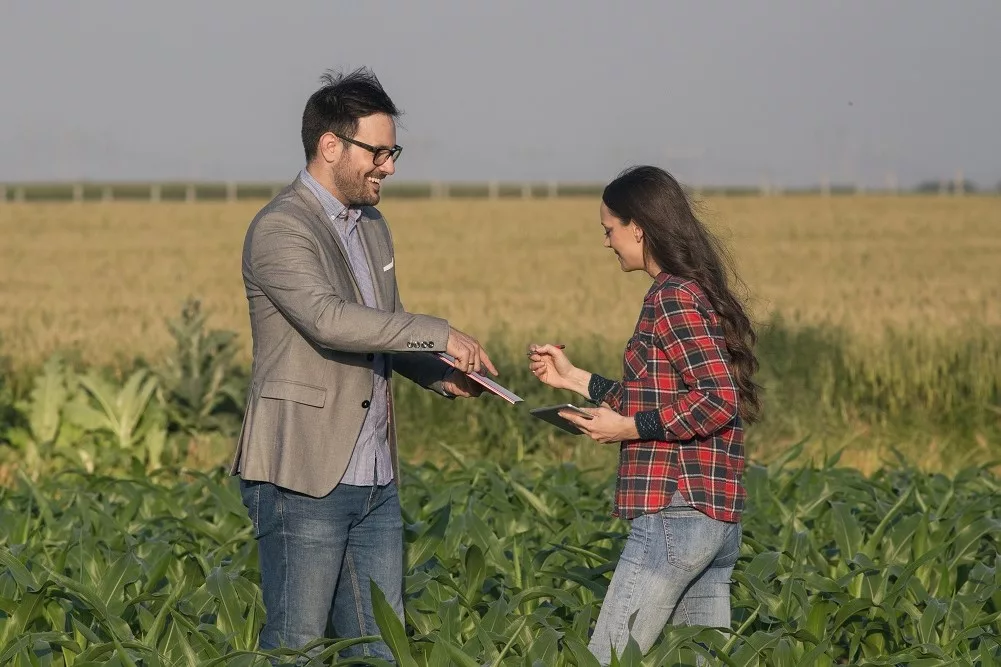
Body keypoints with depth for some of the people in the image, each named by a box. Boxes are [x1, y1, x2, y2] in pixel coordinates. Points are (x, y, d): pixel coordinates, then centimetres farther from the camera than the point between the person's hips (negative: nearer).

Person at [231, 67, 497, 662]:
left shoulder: (372, 225, 16)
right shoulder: (279, 230, -12)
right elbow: (329, 320, -28)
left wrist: (440, 375, 7)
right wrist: (440, 334, -22)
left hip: (376, 480, 8)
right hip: (304, 478, -8)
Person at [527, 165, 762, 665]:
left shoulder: (674, 298, -12)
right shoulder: (700, 293, 17)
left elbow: (719, 399, -20)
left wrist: (629, 427, -13)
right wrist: (574, 379, 21)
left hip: (675, 516, -10)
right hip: (716, 520, 10)